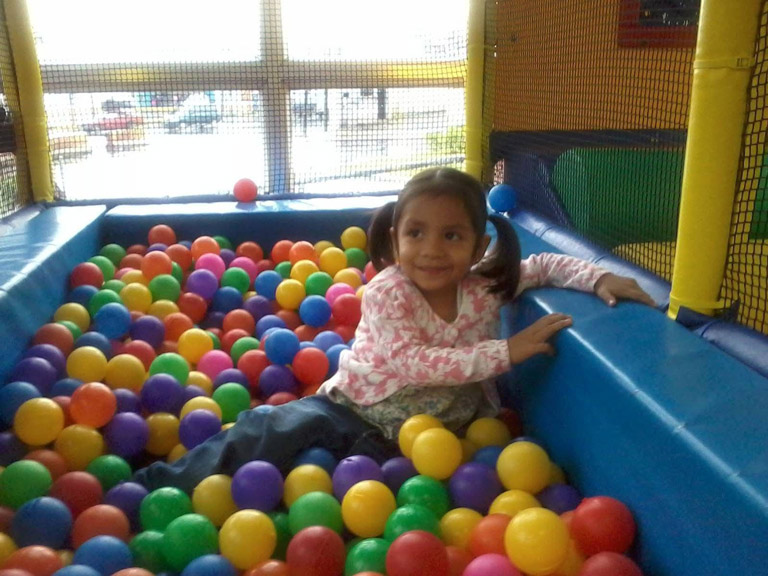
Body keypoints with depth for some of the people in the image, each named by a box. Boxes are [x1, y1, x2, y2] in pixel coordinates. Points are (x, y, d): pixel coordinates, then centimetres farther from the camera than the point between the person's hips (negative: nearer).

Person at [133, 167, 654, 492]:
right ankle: (152, 489, -12)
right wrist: (504, 352, -29)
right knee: (270, 433, -25)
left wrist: (600, 278, -11)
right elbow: (409, 363, -27)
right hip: (348, 413, -3)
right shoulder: (387, 291, -17)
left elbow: (542, 265, 8)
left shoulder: (485, 286, -4)